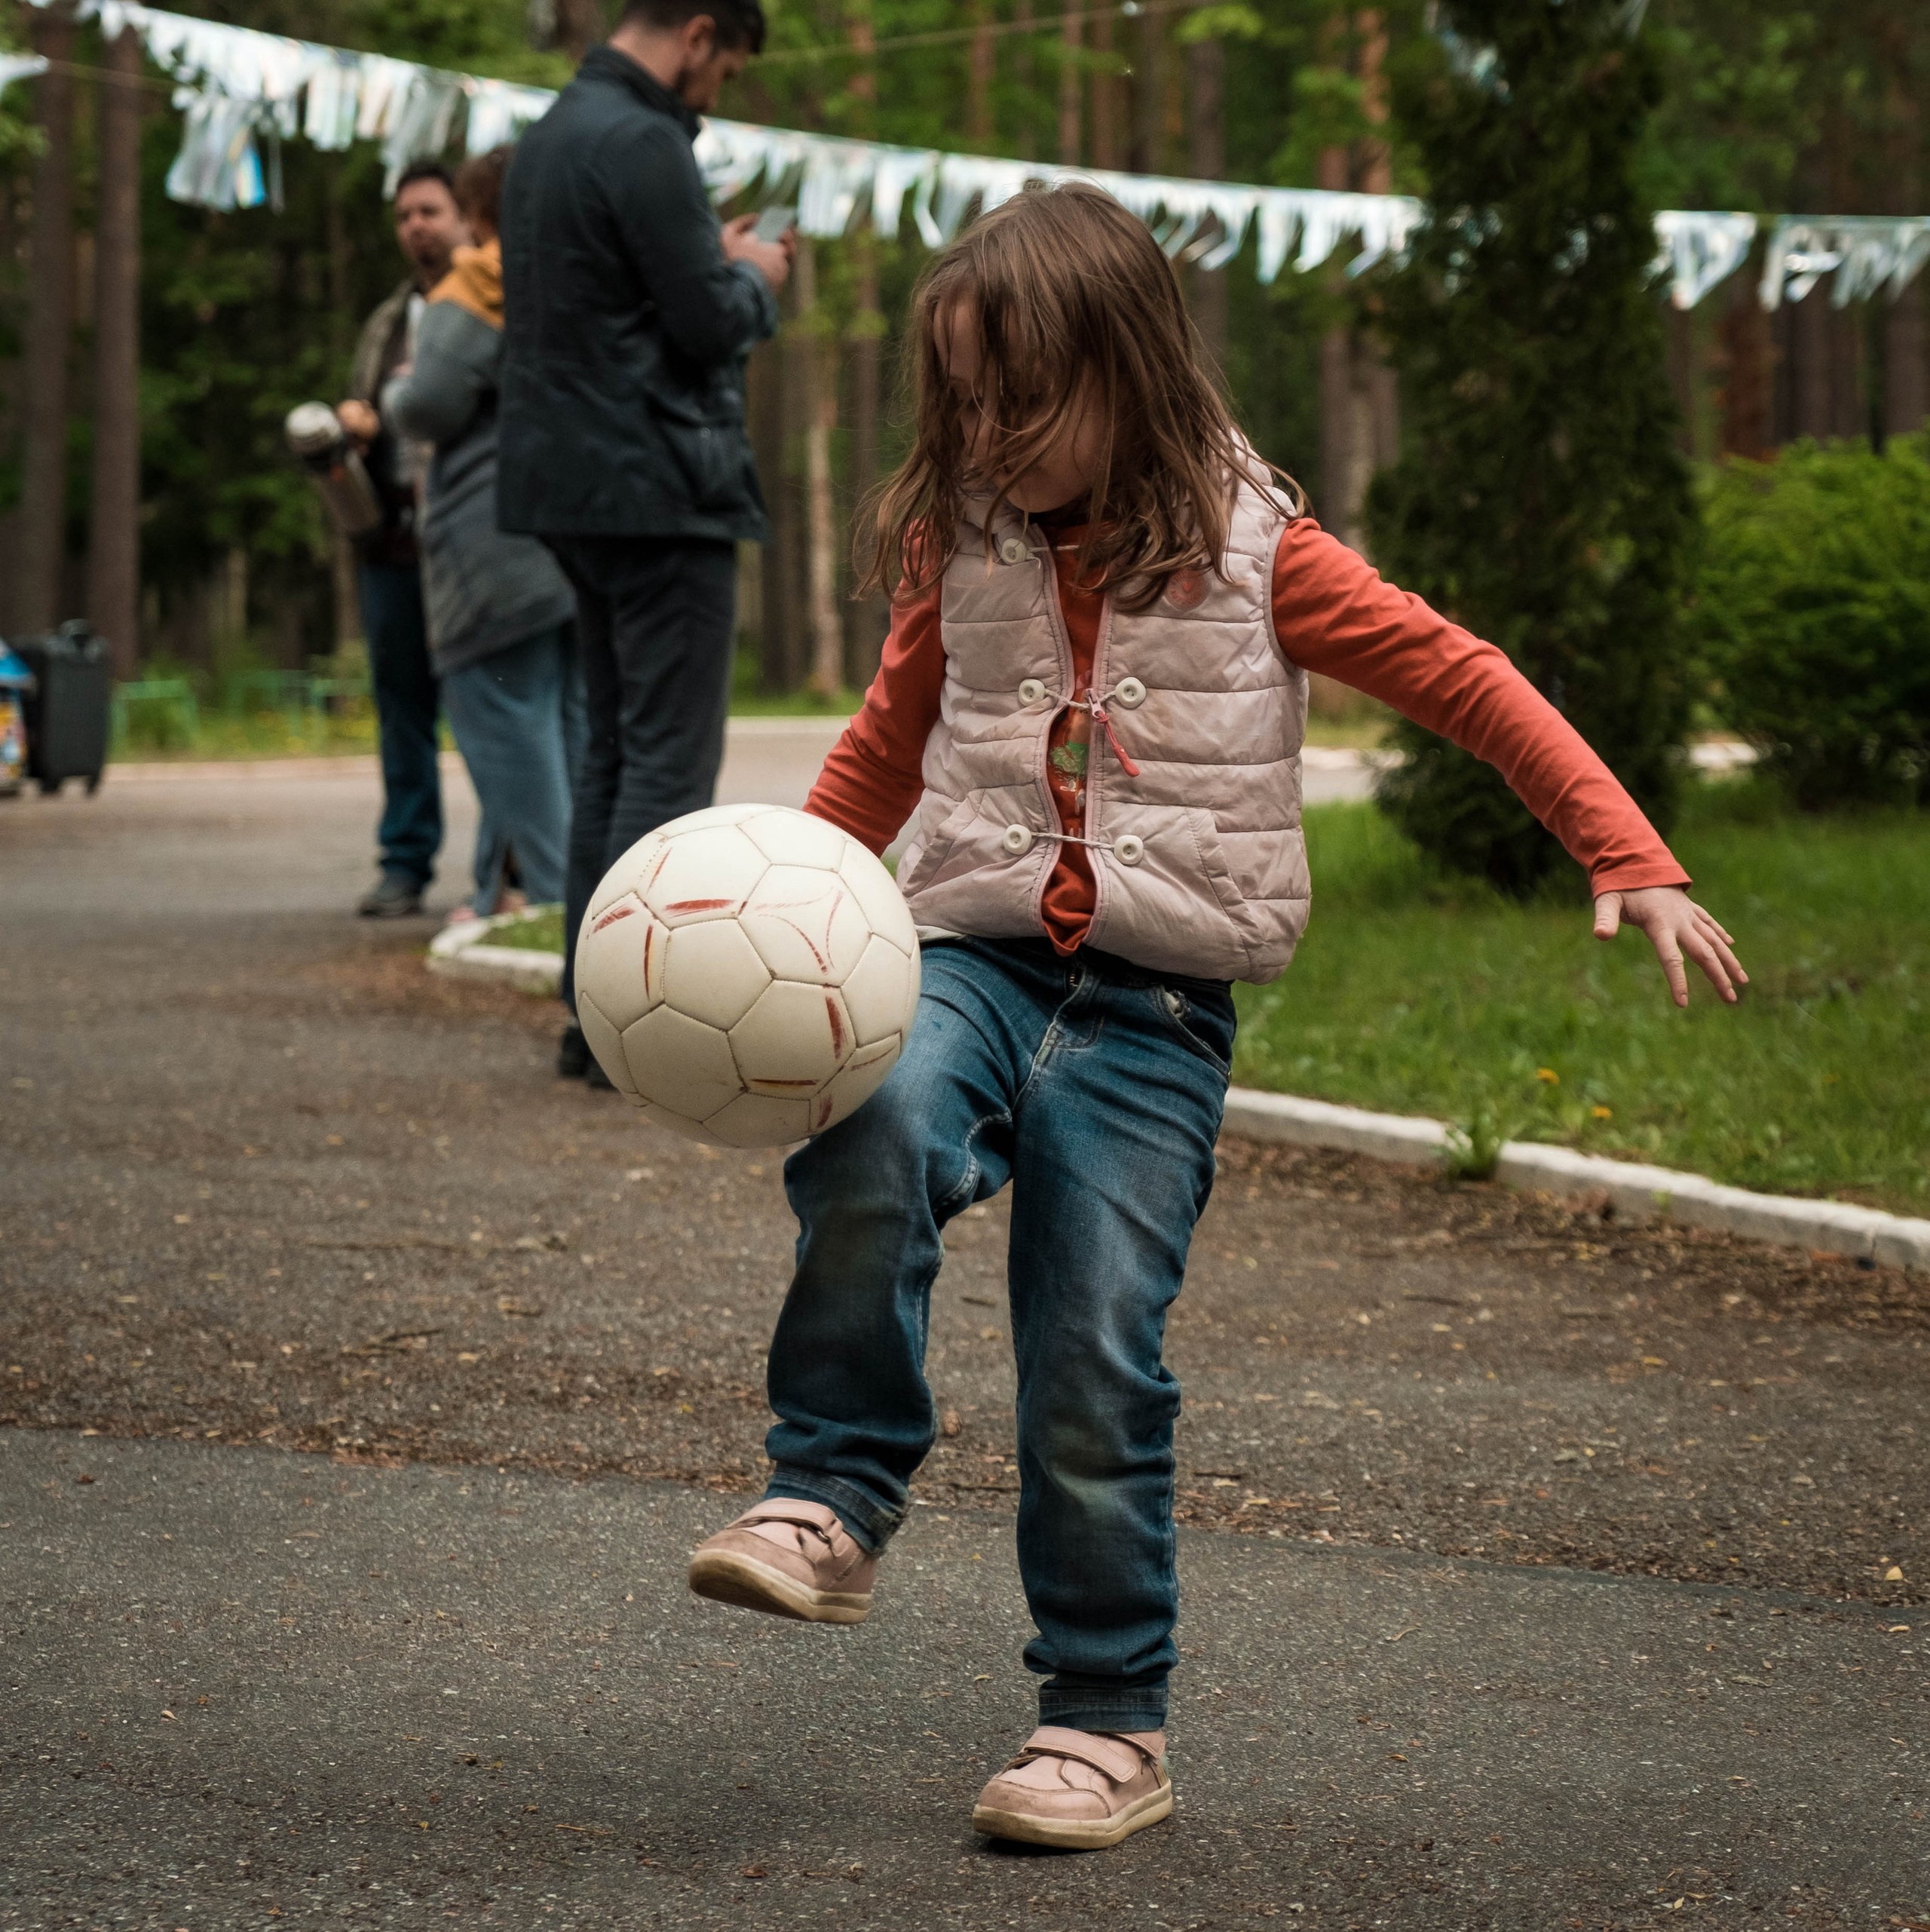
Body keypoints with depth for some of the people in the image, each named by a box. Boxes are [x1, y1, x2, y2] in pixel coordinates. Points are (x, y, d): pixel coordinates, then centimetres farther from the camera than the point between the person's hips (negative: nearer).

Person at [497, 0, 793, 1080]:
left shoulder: (553, 136, 15)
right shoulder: (642, 143, -16)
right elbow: (708, 323, -17)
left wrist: (718, 264, 16)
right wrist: (754, 277, 2)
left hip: (584, 490, 10)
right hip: (663, 487, -10)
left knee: (618, 748, 14)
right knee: (672, 758, -7)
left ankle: (593, 1009, 15)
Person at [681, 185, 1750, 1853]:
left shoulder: (1253, 554, -2)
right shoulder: (966, 551, 9)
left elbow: (1466, 683, 3)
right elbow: (886, 749, 23)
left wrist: (1635, 863, -3)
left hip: (1157, 1008, -2)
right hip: (978, 954, 2)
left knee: (1096, 1364, -6)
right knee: (870, 1131, -32)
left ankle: (1112, 1721, 9)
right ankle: (835, 1498, -19)